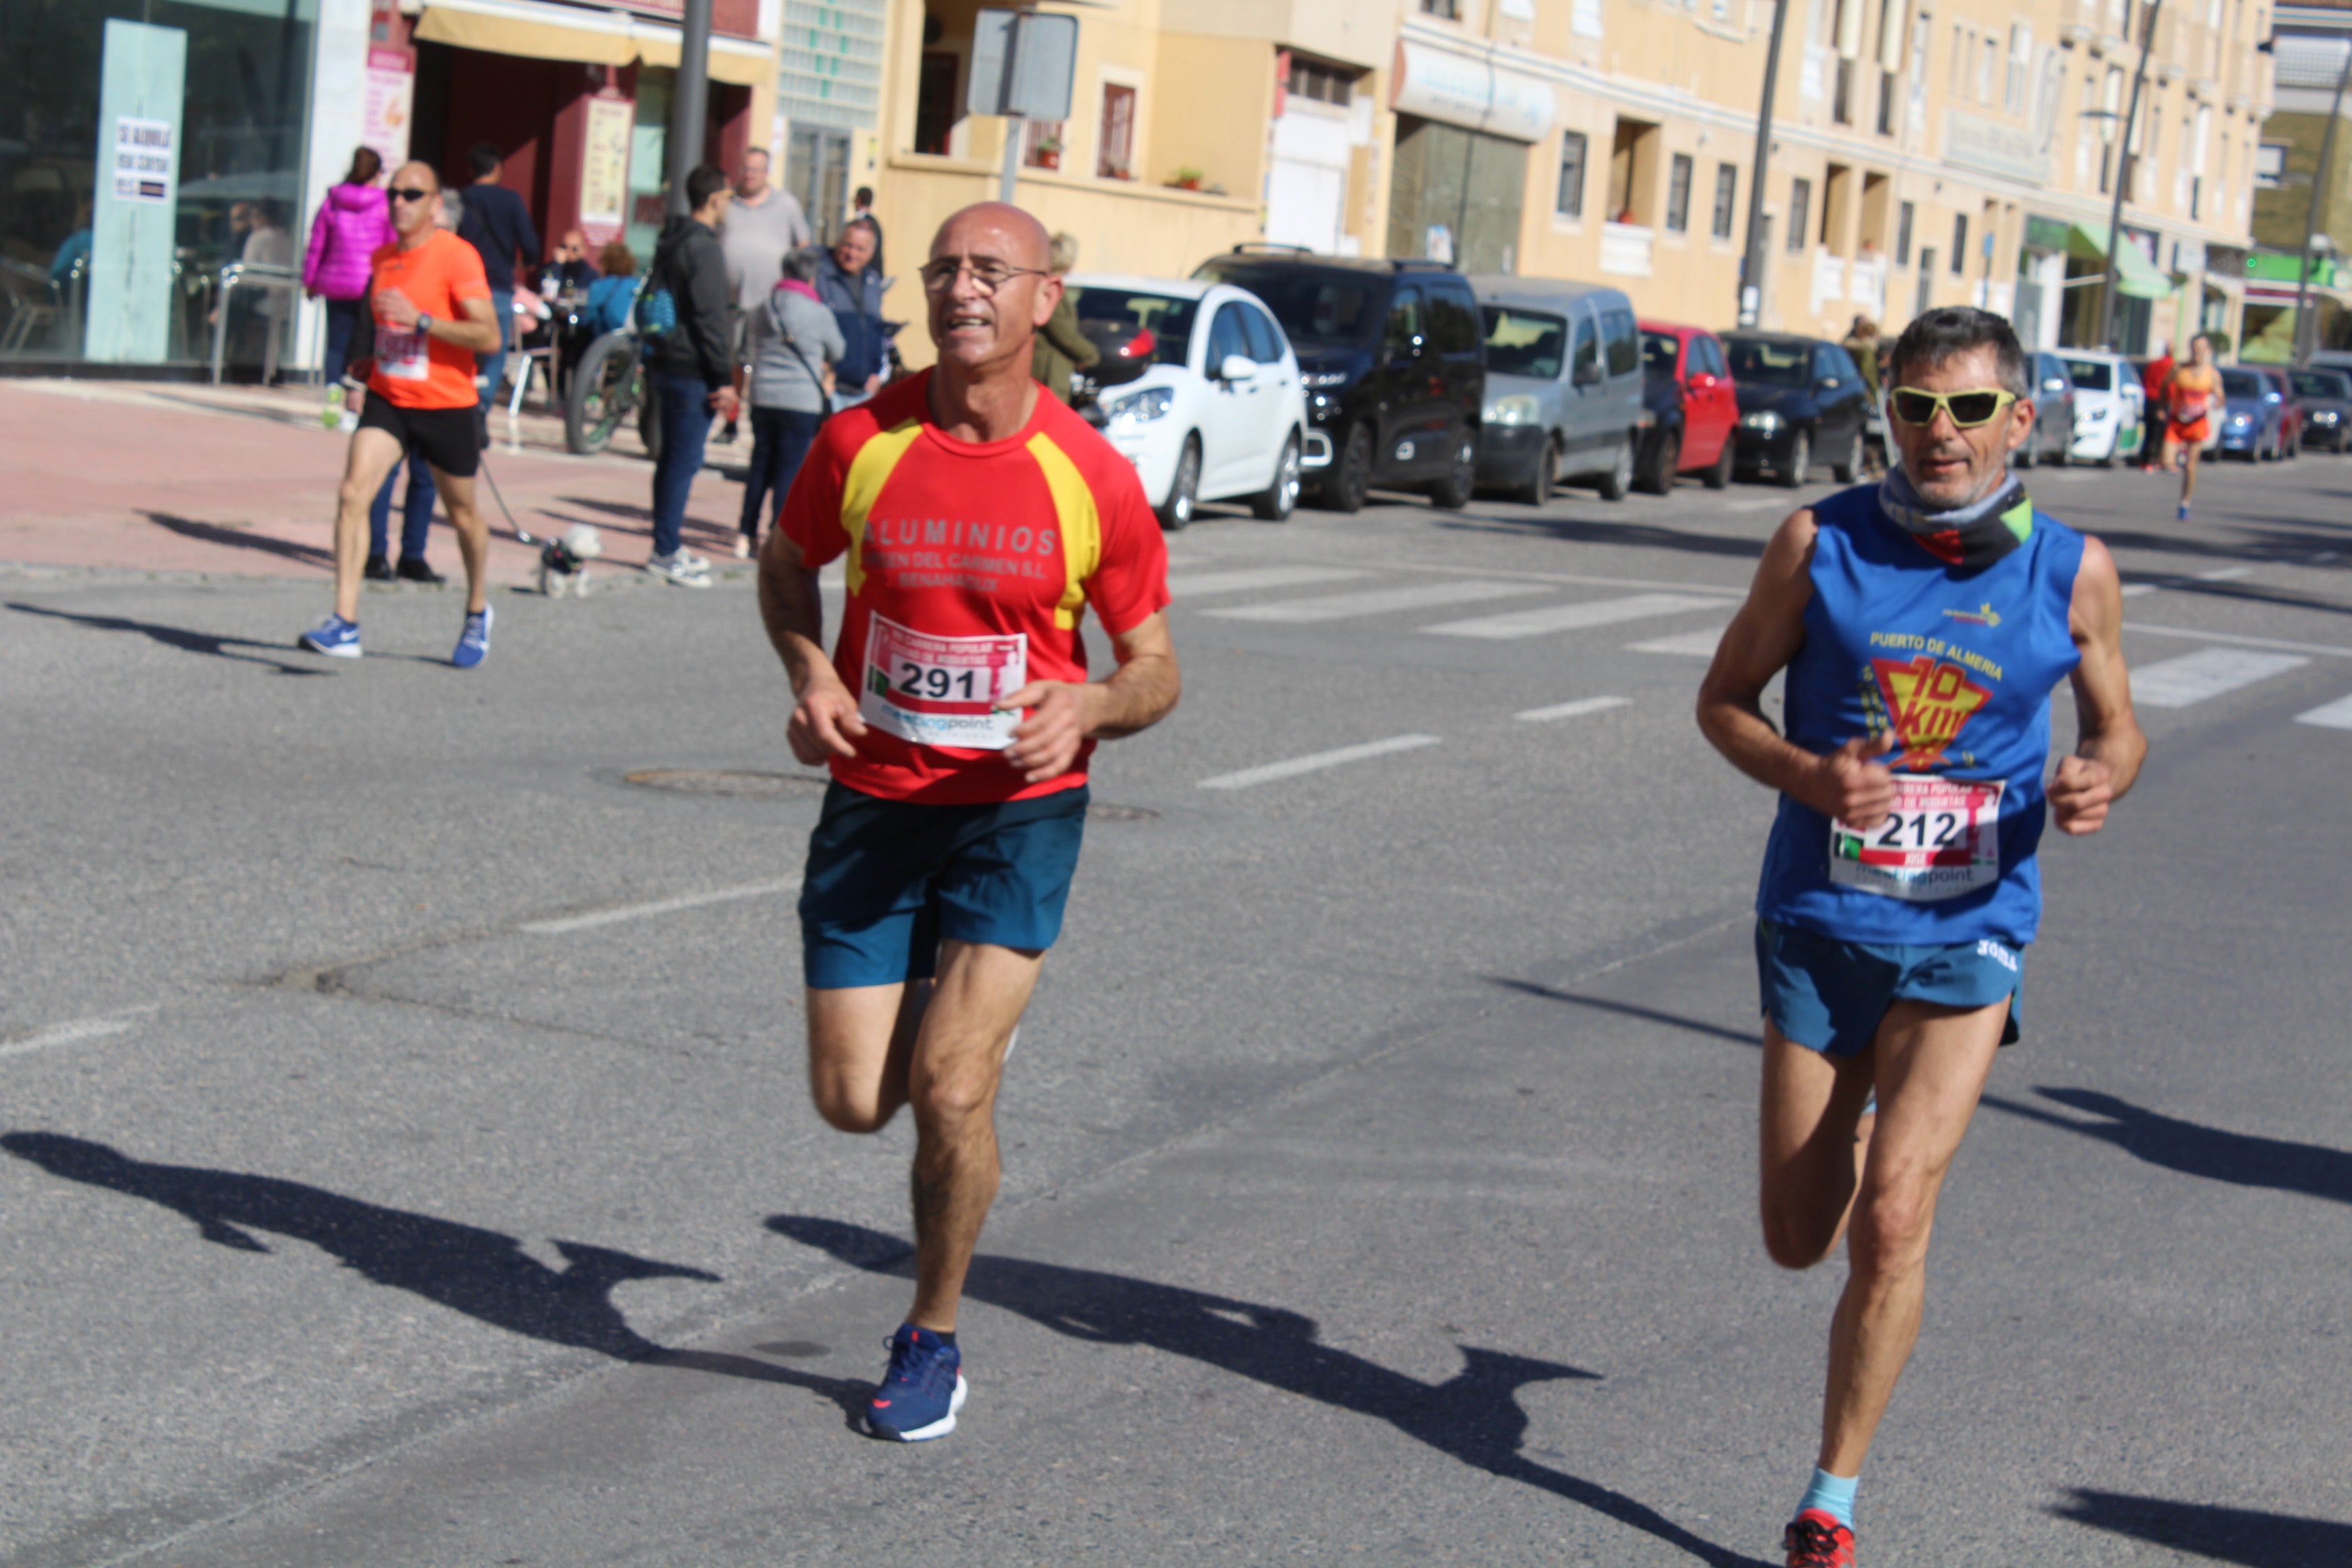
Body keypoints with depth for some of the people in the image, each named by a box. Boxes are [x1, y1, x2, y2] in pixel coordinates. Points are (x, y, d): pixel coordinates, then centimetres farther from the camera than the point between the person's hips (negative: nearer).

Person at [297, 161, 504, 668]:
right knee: (352, 493, -16)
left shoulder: (457, 256, -13)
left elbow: (488, 336, -21)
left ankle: (478, 611, 38)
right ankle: (345, 624, -20)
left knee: (462, 512, 12)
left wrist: (420, 321, -28)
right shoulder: (383, 257, 8)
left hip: (446, 404, -5)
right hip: (387, 399, 5)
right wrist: (372, 358, 13)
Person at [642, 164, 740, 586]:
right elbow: (710, 318, -18)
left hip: (665, 364, 10)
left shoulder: (669, 242, 14)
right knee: (685, 461, -6)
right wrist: (724, 379, -17)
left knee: (671, 458, 15)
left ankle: (666, 547, 21)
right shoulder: (704, 249, -15)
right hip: (692, 371, -10)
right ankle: (667, 553, -6)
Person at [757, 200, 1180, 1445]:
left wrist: (1087, 707, -21)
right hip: (874, 797, 2)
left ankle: (932, 1340, 11)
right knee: (852, 1101, 3)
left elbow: (1154, 666, 1)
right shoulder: (861, 442, -7)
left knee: (949, 1087, -12)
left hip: (1018, 807, -2)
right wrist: (811, 674, -7)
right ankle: (939, 1010, 41)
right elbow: (787, 564, 13)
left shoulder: (1093, 478, -10)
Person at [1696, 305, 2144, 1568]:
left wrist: (2097, 783, -14)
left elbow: (2114, 722, 11)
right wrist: (1807, 776, -17)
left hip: (1966, 935, -1)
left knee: (1891, 1219, -16)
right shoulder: (1820, 542, -5)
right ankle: (1861, 1132, 48)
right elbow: (1724, 698, 3)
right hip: (1818, 924, 1)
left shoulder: (2071, 572, -4)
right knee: (1798, 1240, 9)